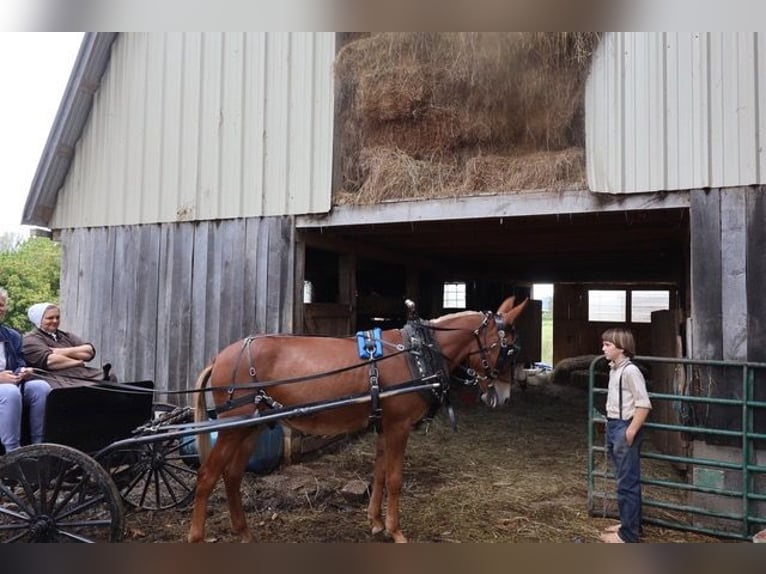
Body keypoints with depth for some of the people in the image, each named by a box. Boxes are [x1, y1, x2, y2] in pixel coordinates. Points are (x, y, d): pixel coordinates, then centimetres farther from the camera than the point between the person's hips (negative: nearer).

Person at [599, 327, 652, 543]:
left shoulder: (630, 371, -17)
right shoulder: (614, 369, 12)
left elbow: (644, 404, -20)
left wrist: (631, 431, -21)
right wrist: (612, 428, 17)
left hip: (625, 429, -10)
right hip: (614, 427, 10)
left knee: (627, 482, -2)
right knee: (623, 480, 18)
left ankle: (628, 534, 7)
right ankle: (629, 523, 31)